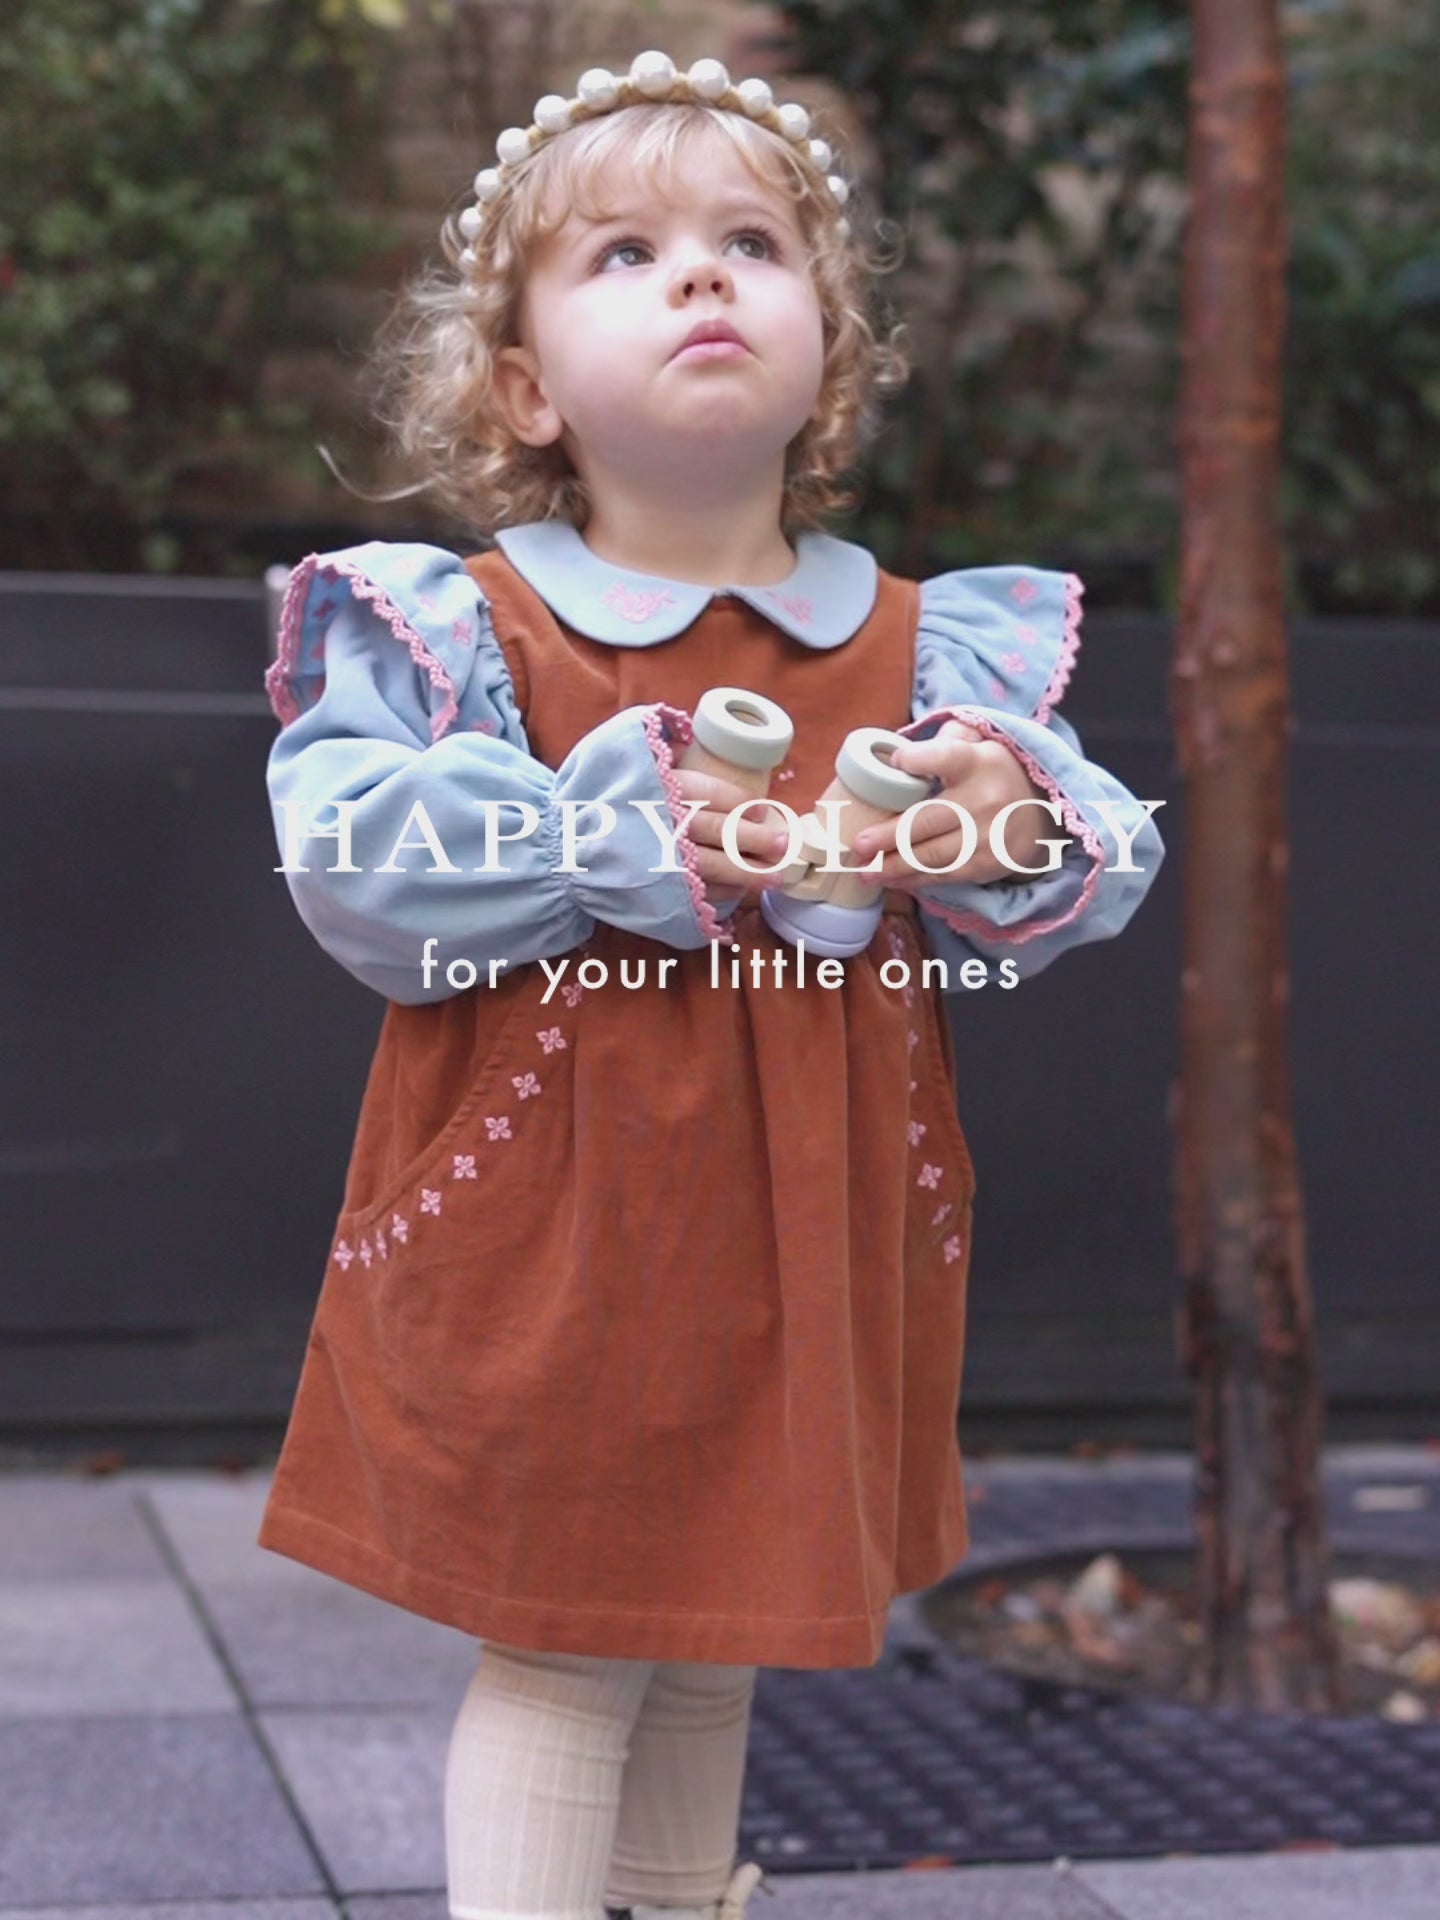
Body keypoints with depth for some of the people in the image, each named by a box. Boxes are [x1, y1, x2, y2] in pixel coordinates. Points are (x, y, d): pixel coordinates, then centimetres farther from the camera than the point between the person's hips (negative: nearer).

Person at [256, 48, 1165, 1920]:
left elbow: (1093, 867, 4)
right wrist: (619, 835, -24)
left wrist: (1013, 834, -19)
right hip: (547, 1251, -4)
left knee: (715, 1654, 19)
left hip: (811, 1253, 4)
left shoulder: (929, 653, 3)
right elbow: (355, 869, -18)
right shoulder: (454, 630, -7)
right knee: (559, 1652, 3)